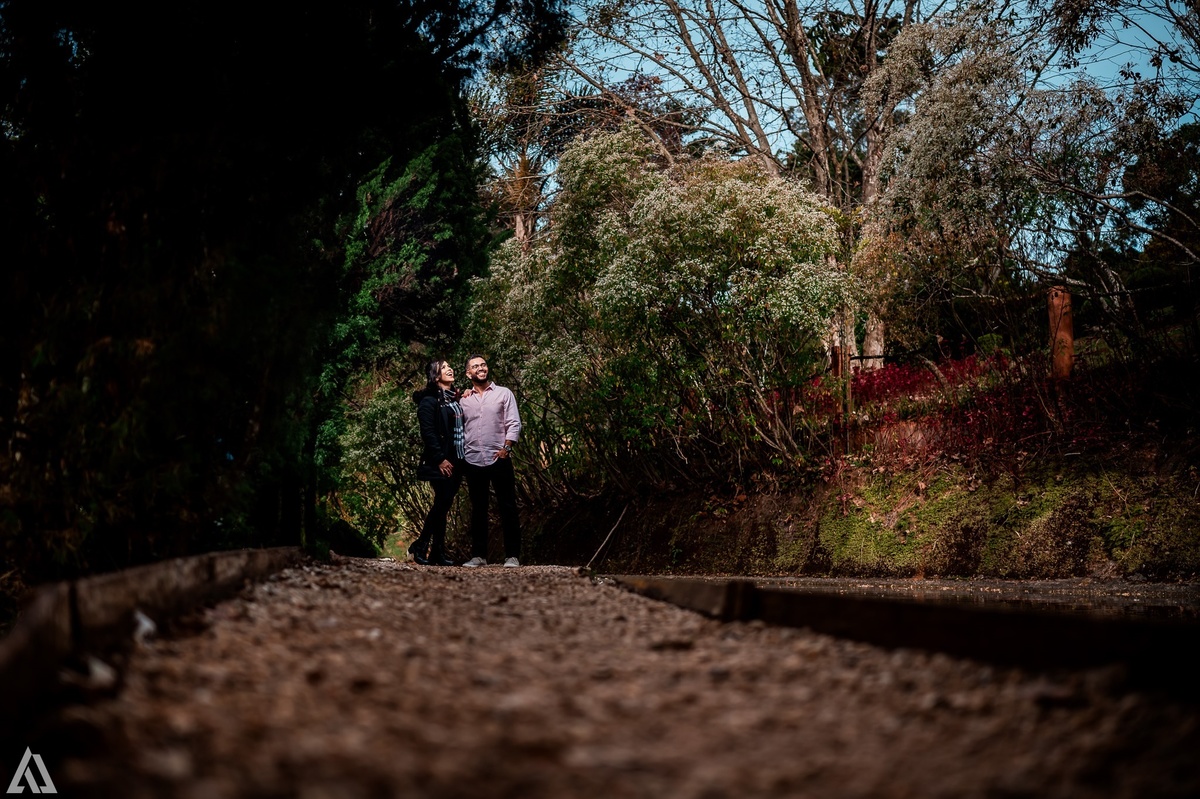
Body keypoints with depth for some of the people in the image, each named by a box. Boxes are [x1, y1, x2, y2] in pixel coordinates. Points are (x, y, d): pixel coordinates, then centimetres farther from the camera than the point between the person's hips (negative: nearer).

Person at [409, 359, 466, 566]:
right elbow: (427, 432, -14)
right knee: (442, 504, -7)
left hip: (457, 461, 7)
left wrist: (463, 458, 11)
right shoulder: (430, 400, -7)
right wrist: (440, 459, -18)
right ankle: (420, 546, 6)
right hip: (441, 462, -7)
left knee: (444, 505, 6)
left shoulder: (454, 399, 17)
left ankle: (438, 552, 10)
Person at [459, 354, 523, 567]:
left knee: (507, 508, -2)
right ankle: (479, 555, 14)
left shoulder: (503, 393, 5)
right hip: (473, 461, 3)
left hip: (499, 459, -2)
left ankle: (512, 555, 1)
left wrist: (506, 448, -11)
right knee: (478, 510, 8)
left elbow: (514, 424, -1)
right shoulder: (463, 399, 11)